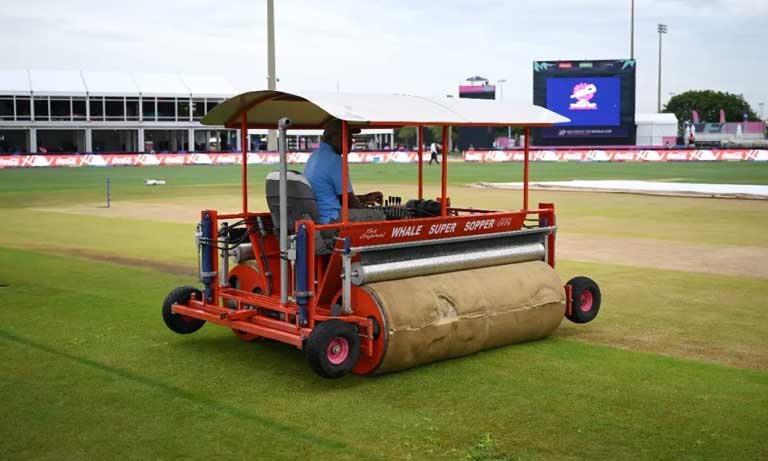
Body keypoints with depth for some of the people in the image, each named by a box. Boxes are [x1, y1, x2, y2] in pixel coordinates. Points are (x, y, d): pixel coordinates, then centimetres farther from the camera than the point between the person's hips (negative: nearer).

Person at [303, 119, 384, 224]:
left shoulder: (315, 155, 13)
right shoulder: (334, 161, -19)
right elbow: (348, 199, -12)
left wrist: (365, 198, 20)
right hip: (329, 220, -11)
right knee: (378, 217, -5)